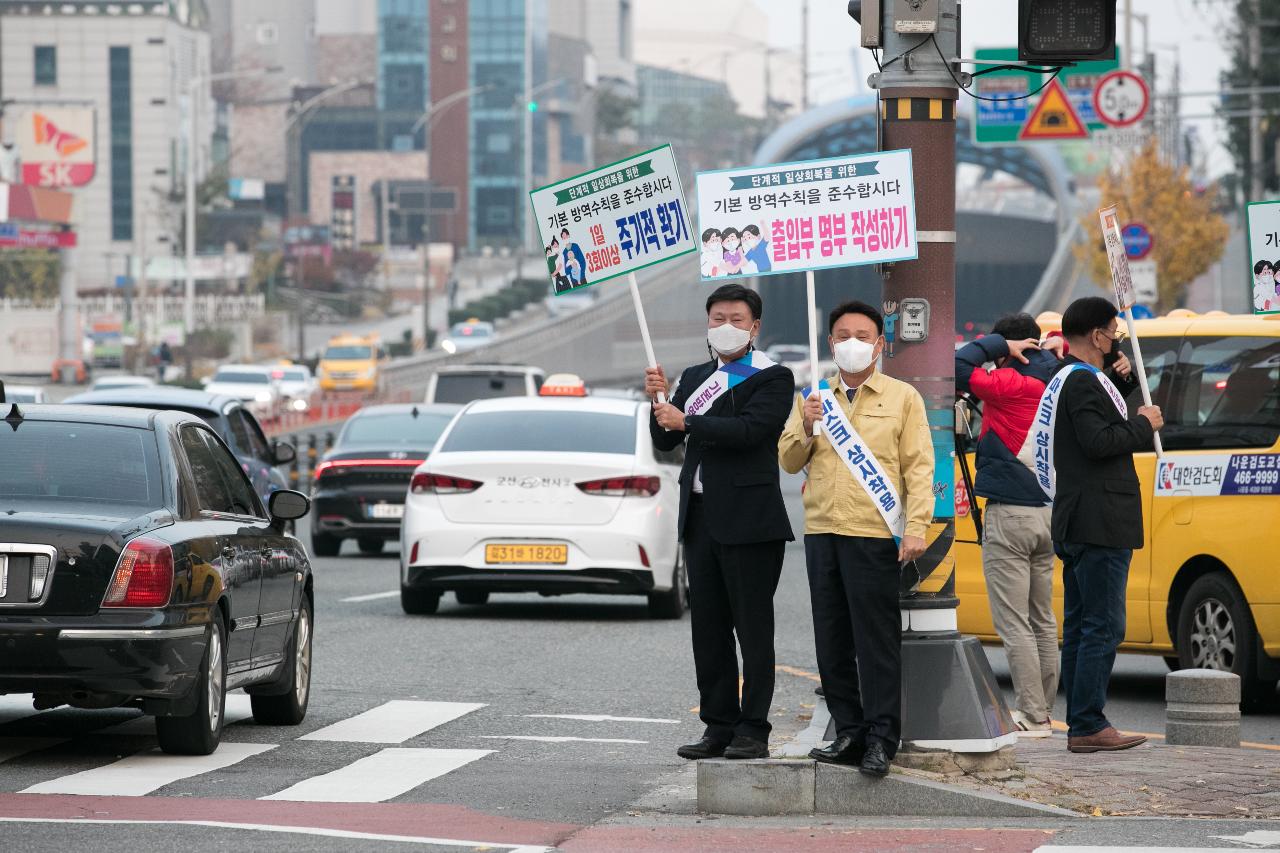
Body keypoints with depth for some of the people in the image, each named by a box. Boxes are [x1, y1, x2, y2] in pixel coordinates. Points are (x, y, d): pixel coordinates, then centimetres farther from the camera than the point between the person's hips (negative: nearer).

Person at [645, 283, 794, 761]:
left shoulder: (772, 379, -4)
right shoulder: (695, 378, 16)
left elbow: (749, 429, -19)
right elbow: (665, 441, 15)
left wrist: (686, 421, -13)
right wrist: (658, 402, -3)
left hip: (748, 519, -7)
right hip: (701, 518, 7)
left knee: (753, 630, -3)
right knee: (709, 630, 9)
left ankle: (753, 731, -1)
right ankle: (719, 727, 15)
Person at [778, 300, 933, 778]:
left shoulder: (902, 398, 5)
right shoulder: (814, 399, 16)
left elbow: (919, 466, 0)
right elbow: (788, 462, 13)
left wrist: (916, 528, -10)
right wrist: (805, 427, -7)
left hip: (874, 535, -4)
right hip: (821, 530, 4)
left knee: (878, 640, -7)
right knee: (832, 640, 6)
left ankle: (881, 740, -5)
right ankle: (849, 733, 13)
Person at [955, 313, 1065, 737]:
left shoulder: (1010, 383, -14)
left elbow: (956, 368, -22)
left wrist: (997, 343, -11)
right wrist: (1053, 346, 9)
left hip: (1009, 515, -8)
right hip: (1047, 512, 8)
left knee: (1014, 624, -6)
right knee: (1043, 622, 15)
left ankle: (1033, 718, -9)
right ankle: (1042, 712, 19)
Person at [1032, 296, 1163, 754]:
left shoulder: (1067, 379, 18)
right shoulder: (1083, 381, -13)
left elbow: (1103, 425, 28)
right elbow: (1099, 441, -23)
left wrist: (1120, 375, 13)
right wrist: (1144, 424, -9)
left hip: (1075, 524, 11)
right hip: (1100, 523, -11)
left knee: (1079, 625, 12)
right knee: (1103, 627, -11)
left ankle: (1079, 725, 15)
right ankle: (1089, 727, -13)